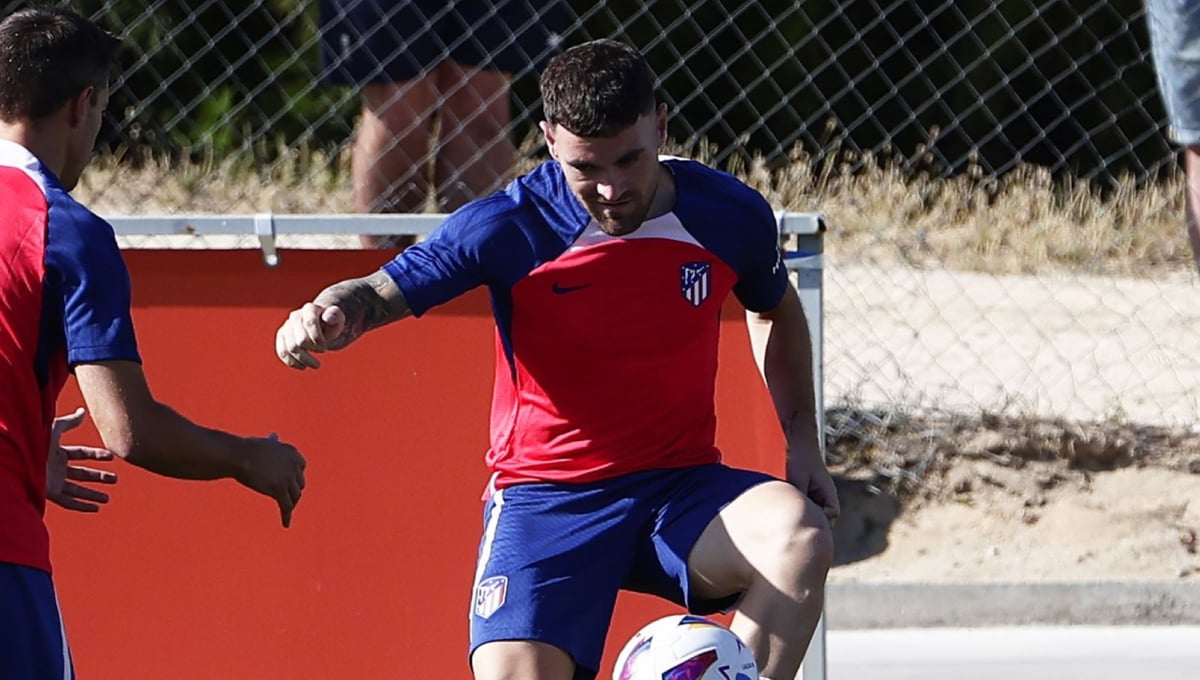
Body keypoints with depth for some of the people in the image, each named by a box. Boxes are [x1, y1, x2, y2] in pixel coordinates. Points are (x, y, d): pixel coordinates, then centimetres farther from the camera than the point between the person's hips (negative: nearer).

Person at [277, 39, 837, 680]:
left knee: (800, 536, -30)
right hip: (545, 500, -2)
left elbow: (776, 313, 17)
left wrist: (801, 439, 6)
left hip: (682, 487, 2)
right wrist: (326, 316, -34)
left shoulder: (729, 215, -5)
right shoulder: (507, 229, -13)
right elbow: (379, 293, -9)